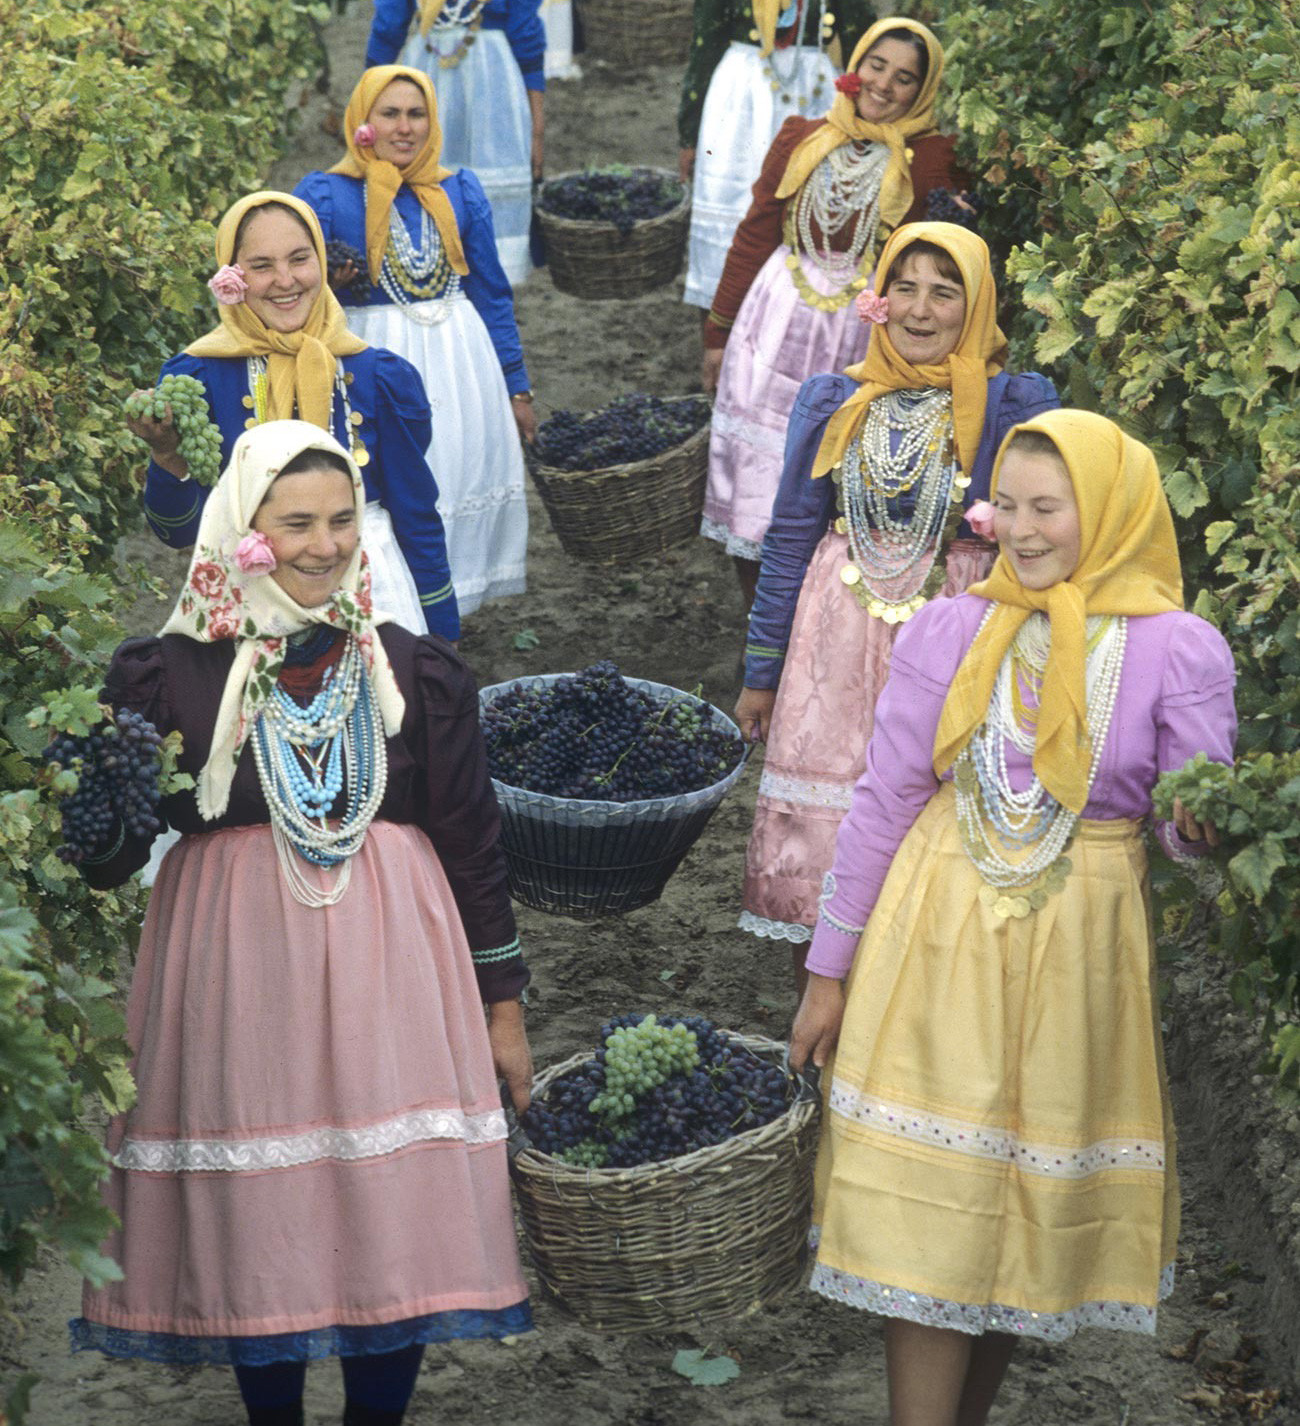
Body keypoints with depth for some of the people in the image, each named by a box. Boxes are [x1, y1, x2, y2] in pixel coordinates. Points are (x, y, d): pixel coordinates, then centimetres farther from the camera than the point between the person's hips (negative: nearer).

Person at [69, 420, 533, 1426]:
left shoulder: (417, 674, 5)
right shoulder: (173, 676, -1)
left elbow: (472, 844, 9)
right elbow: (105, 855, -2)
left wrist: (503, 1004, 10)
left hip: (385, 963, 1)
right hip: (234, 961, -1)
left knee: (397, 1220, 1)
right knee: (251, 1218, 4)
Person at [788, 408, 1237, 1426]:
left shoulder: (1179, 652, -6)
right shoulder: (950, 633, -3)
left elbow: (1194, 825, -3)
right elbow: (882, 804, 2)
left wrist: (1203, 825, -28)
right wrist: (829, 971, 5)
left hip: (1078, 953, 0)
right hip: (937, 934, 0)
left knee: (1036, 1199, 10)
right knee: (925, 1206, -2)